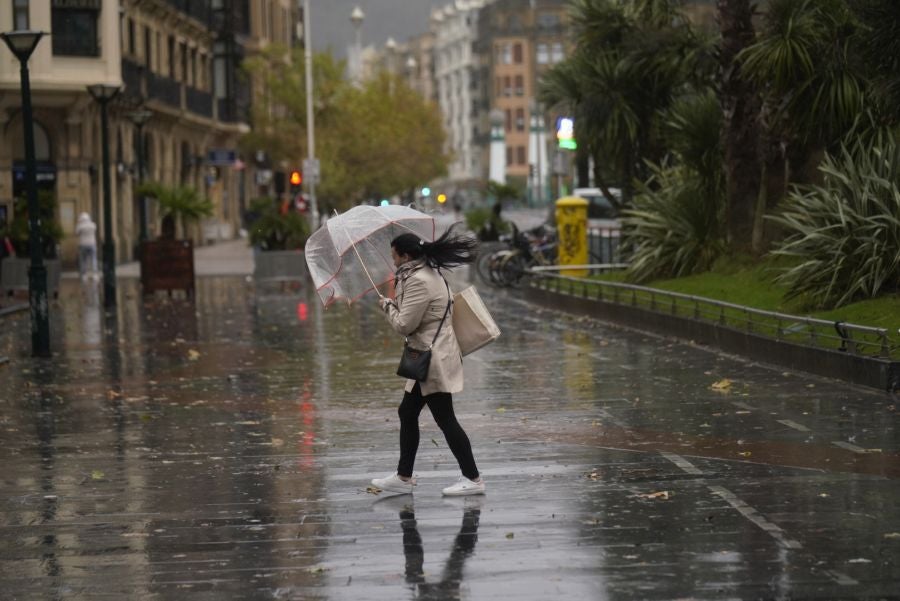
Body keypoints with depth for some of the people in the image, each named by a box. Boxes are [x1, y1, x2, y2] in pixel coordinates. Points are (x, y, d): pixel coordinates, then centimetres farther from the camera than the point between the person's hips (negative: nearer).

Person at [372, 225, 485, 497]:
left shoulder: (419, 281, -20)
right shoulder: (429, 274, 13)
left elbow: (404, 325, -19)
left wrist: (387, 305, -3)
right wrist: (395, 304, 9)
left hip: (435, 361, -11)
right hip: (429, 359, 11)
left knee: (445, 419, -5)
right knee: (407, 413, 15)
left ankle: (473, 479, 1)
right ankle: (403, 477, 22)